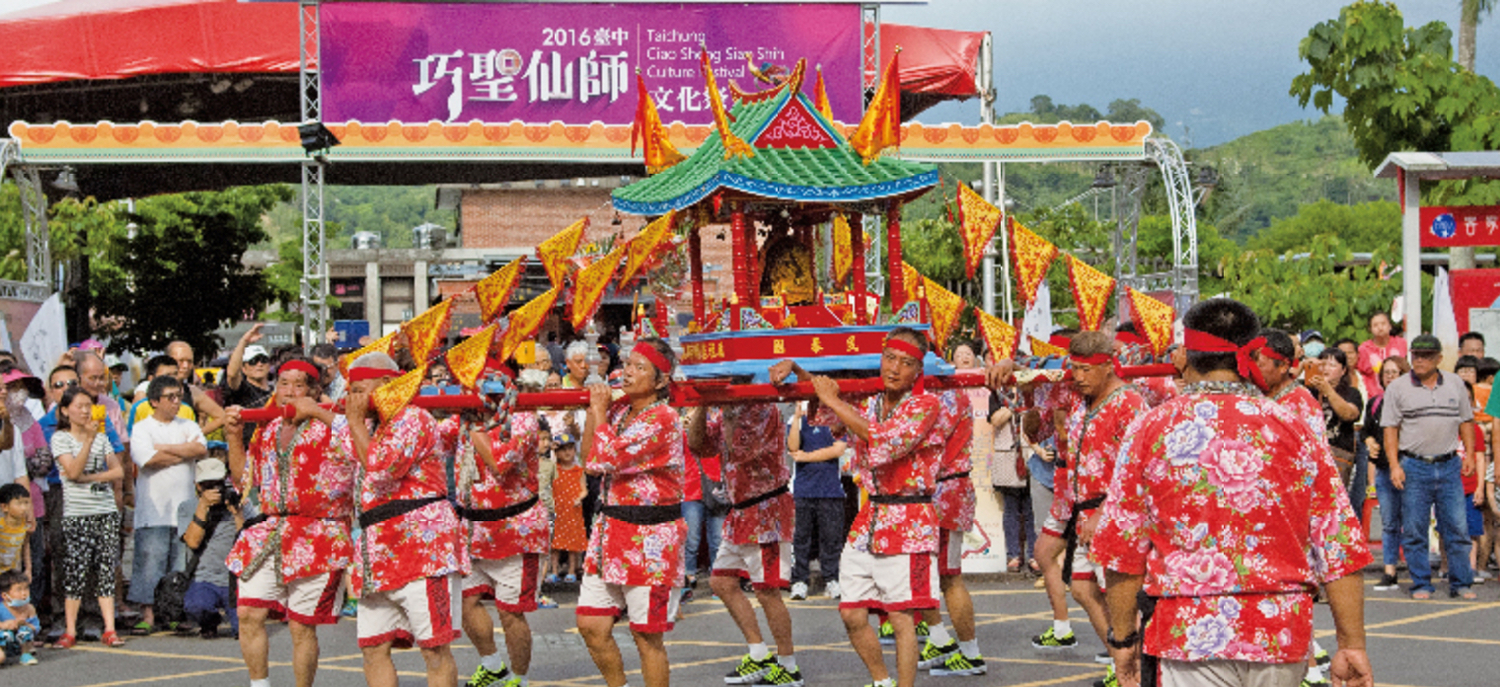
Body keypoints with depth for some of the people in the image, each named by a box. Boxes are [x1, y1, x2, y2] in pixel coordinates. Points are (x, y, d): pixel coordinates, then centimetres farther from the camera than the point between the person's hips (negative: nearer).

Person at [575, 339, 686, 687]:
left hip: (650, 537, -8)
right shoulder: (620, 409, 10)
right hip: (611, 528, 8)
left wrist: (600, 411, -8)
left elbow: (603, 459, -21)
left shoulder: (661, 419, -16)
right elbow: (588, 459, 9)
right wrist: (594, 407, 2)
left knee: (646, 636, 0)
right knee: (591, 625, 7)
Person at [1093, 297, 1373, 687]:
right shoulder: (1293, 430, 3)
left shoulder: (1151, 431, -1)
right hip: (1282, 639, 2)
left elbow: (1122, 550, -1)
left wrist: (1123, 638, 8)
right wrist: (1352, 645, 6)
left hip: (1189, 636, -2)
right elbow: (1341, 551, 2)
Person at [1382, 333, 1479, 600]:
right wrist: (1394, 465, -8)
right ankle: (1421, 584, 8)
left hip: (1449, 466, 2)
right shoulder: (1398, 388, 2)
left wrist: (1469, 454, 7)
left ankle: (1460, 583, 8)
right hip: (1414, 467, -2)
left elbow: (1466, 421, 16)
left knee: (1457, 527, 1)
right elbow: (1390, 428, 0)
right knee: (1414, 531, 0)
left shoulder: (1455, 384, 10)